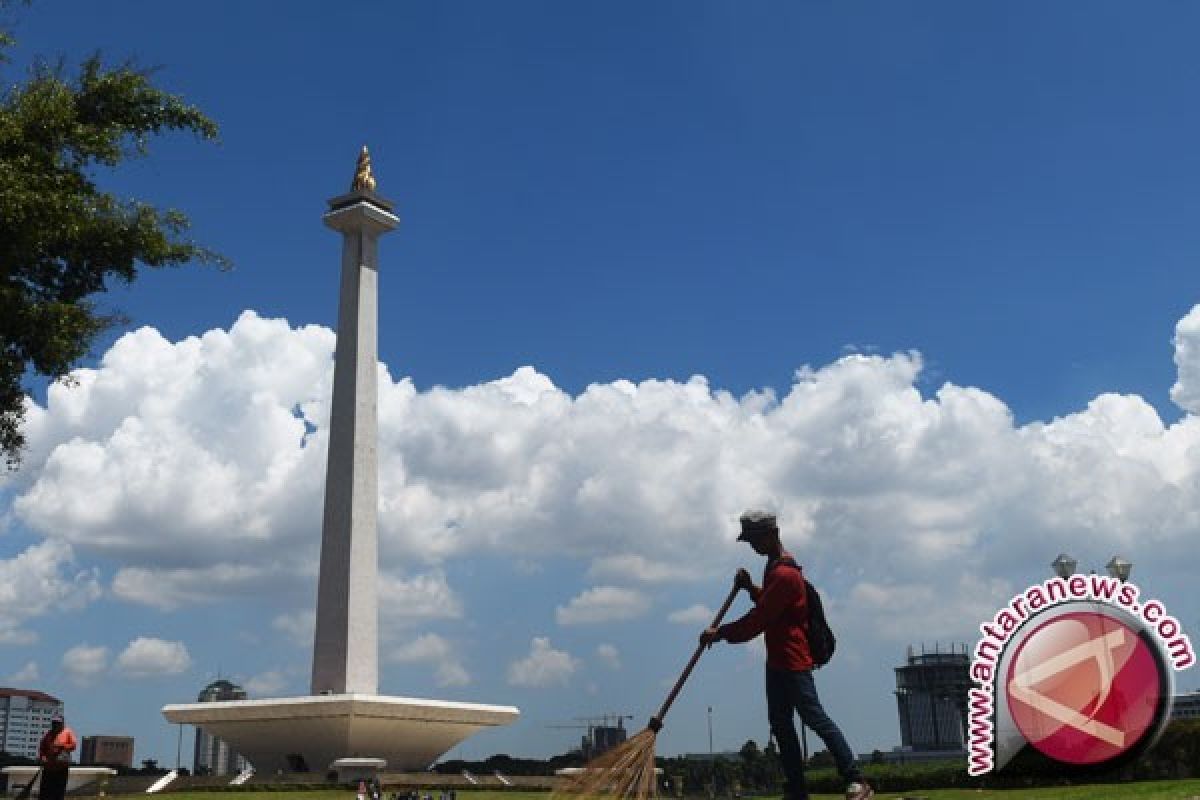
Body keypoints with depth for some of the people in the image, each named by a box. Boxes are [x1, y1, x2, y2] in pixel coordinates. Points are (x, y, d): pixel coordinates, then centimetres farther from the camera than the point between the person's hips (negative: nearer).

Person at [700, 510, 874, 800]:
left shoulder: (784, 575, -20)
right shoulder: (775, 567, 13)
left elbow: (758, 619, -22)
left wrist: (720, 633, -14)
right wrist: (751, 588, 4)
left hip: (793, 660, -11)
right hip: (777, 659, 11)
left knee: (815, 718, -10)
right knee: (780, 723, 11)